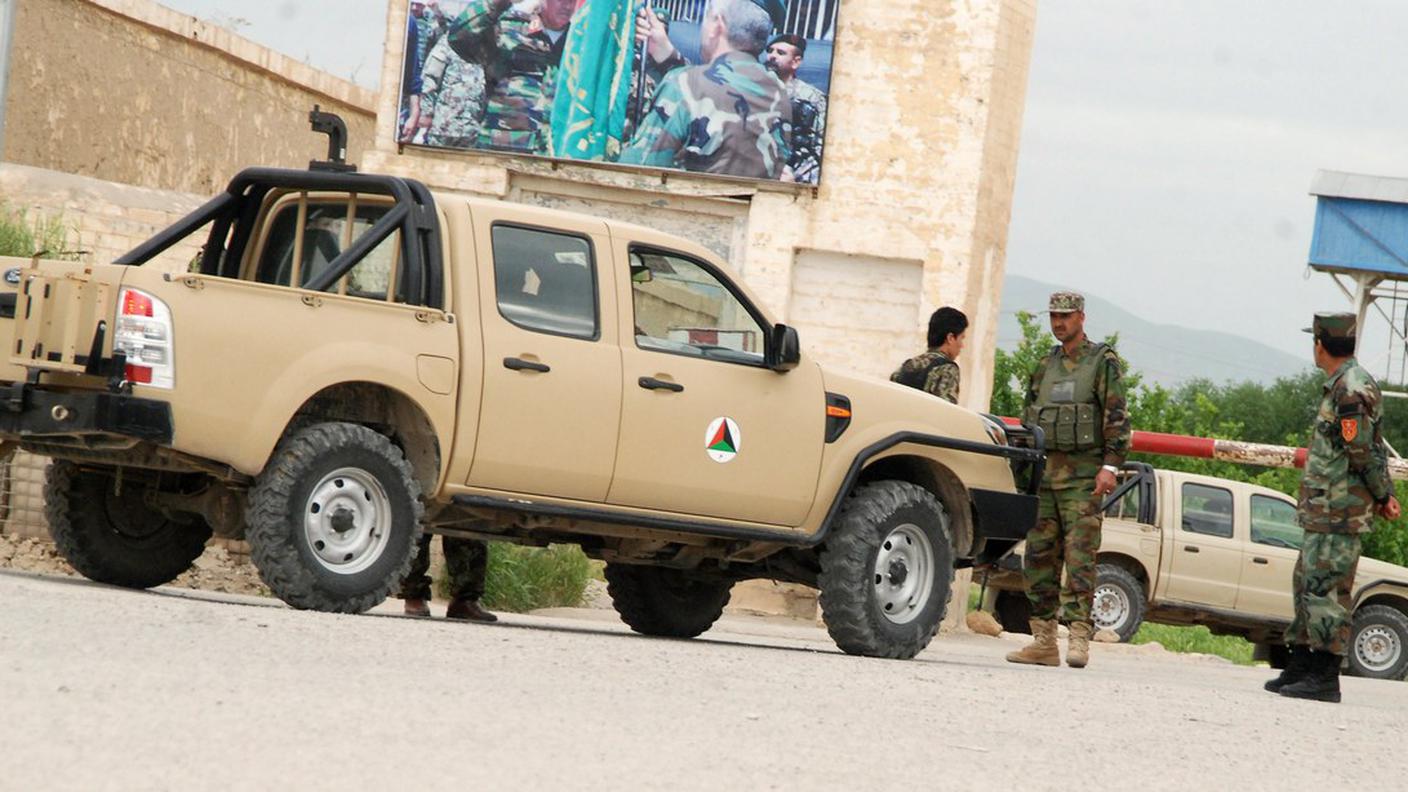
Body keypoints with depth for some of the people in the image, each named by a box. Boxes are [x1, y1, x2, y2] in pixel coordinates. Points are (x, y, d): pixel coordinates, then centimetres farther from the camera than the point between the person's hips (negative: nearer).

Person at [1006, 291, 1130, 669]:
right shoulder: (1044, 367, 19)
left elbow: (1117, 418, -6)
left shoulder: (1103, 362, 1)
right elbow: (1027, 420, 23)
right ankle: (1044, 641, 6)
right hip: (1044, 471, 6)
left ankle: (1079, 638, -14)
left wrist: (1110, 466, -15)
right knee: (1038, 557, 3)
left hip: (1083, 474, -6)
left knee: (1079, 556, -12)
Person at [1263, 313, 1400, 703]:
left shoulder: (1352, 388, -16)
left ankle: (1325, 678, -12)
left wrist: (1382, 497, -7)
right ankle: (1300, 668, 21)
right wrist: (1383, 495, 14)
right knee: (1306, 584, 15)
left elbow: (1364, 452, -17)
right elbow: (1367, 450, 19)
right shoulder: (1343, 385, 17)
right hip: (1323, 511, 11)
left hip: (1340, 513, -11)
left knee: (1326, 588, -11)